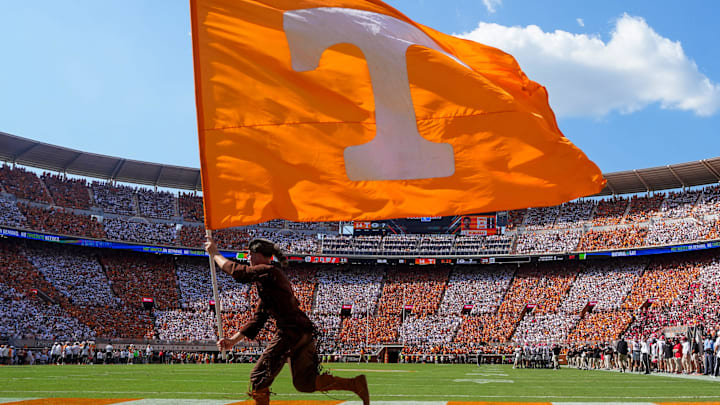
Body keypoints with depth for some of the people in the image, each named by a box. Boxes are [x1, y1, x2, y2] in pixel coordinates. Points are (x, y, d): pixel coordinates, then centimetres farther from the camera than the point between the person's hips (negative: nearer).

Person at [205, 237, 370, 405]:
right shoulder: (268, 283, 22)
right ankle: (356, 384, 11)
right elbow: (257, 320, 23)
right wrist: (233, 340, 20)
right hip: (304, 333, 10)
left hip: (292, 331, -10)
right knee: (304, 382, 13)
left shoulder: (269, 271, -8)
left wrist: (214, 254, 4)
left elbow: (236, 270, -12)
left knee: (258, 377, -1)